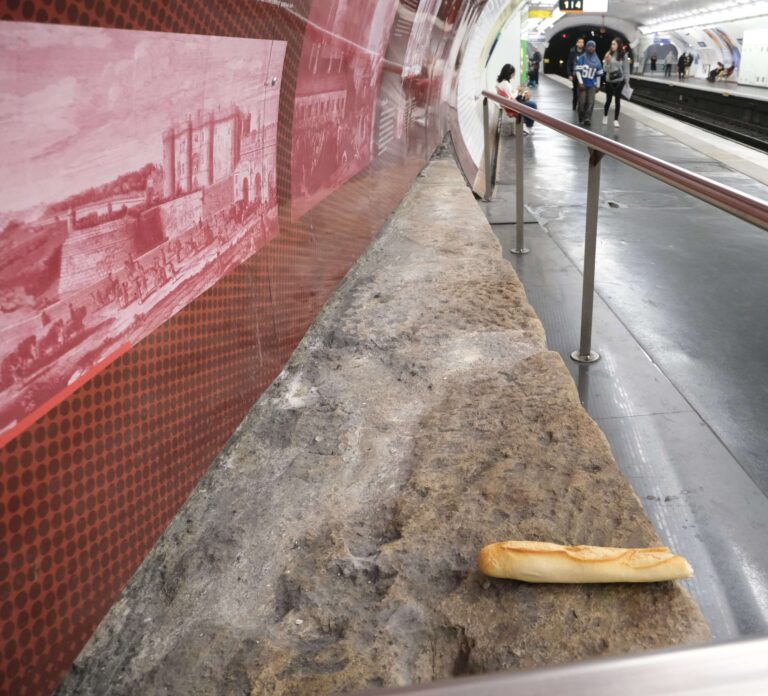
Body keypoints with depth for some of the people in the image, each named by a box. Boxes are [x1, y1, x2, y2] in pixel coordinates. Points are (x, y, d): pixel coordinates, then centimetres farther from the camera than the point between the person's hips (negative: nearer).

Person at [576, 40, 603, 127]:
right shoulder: (582, 58, -2)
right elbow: (578, 71, -7)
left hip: (592, 85, 3)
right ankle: (581, 119, 9)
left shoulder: (597, 60, 9)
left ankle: (587, 118, -7)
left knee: (590, 102, -7)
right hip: (583, 84, -3)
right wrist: (580, 82, -14)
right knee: (582, 102, -2)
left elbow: (599, 74, 14)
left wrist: (598, 85, 12)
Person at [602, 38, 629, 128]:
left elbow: (626, 68, 0)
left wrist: (626, 79, -3)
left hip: (619, 81, -1)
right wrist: (607, 61, -20)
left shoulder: (623, 55, -5)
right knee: (608, 99, 10)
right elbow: (605, 69, -4)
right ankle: (605, 116, 33)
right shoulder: (608, 55, -4)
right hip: (609, 80, 1)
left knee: (617, 100, 2)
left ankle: (616, 120, 8)